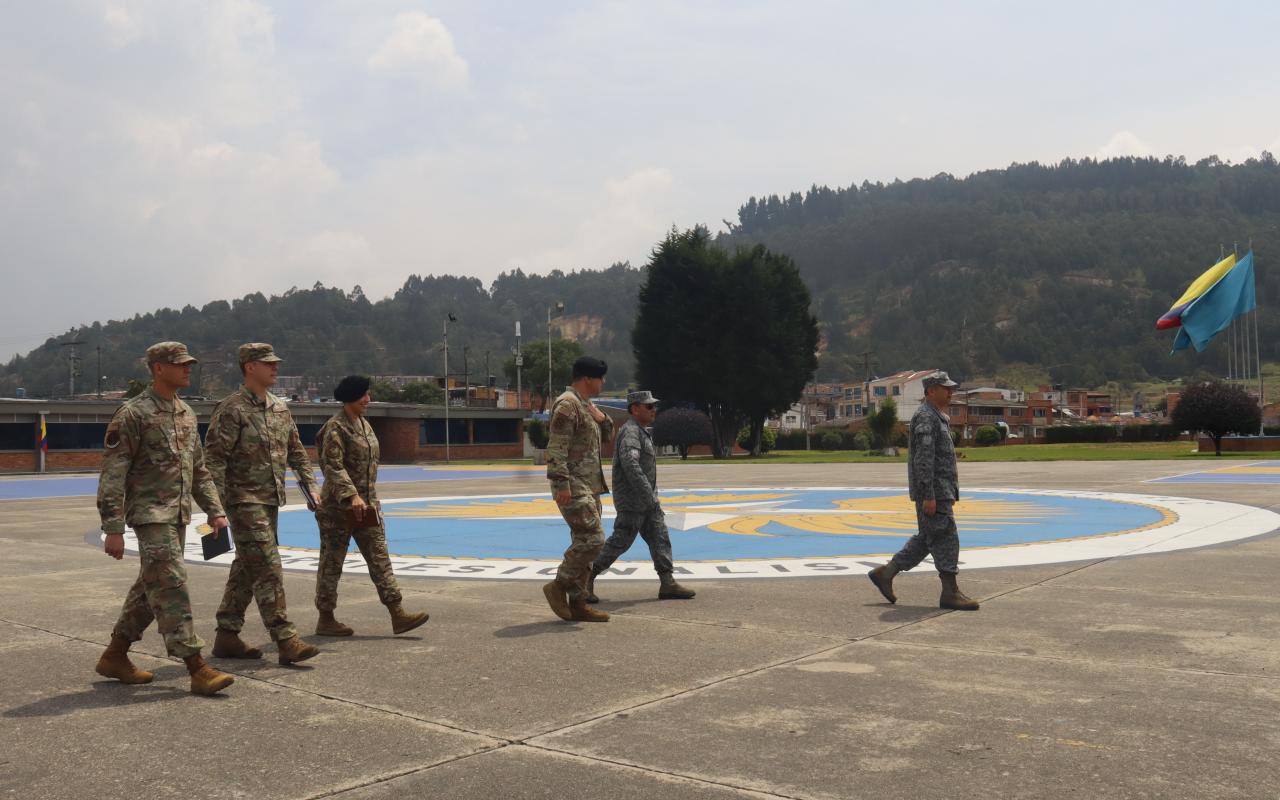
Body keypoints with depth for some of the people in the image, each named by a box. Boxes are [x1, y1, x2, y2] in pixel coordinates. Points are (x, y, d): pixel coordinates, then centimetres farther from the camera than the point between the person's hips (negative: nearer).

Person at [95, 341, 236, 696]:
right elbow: (112, 475, -13)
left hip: (178, 515, 9)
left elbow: (198, 469, 20)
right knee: (171, 587, -11)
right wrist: (113, 529, -17)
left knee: (151, 587, 15)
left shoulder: (186, 413, 13)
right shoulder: (133, 414, -11)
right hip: (150, 513, -9)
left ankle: (115, 656, 29)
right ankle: (197, 669, -12)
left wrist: (214, 510, 14)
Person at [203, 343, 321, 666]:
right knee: (267, 569, -11)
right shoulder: (231, 409, -11)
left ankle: (227, 637, 21)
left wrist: (311, 486, 10)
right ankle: (285, 640, -11)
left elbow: (296, 451, 19)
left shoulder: (280, 408, 12)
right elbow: (213, 458, -14)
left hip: (271, 500, 8)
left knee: (246, 568, 12)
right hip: (245, 501, -8)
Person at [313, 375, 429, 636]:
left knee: (380, 558, 2)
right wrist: (351, 495, -32)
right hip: (338, 507, -8)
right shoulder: (335, 427, -13)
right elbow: (332, 466, -23)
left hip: (367, 505, 8)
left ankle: (398, 615, 1)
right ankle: (325, 620, 14)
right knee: (332, 563, 4)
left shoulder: (364, 425, 13)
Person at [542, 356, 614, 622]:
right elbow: (557, 448, -20)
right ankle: (558, 586, -2)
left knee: (584, 543, 9)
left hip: (589, 486, 10)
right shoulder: (567, 404, -13)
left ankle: (577, 603, 12)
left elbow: (606, 436, 26)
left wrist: (602, 419, 5)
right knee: (592, 540, -15)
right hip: (573, 487, -10)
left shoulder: (586, 405, 18)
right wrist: (562, 484, -25)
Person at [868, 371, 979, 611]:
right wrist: (928, 496, -24)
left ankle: (885, 573, 17)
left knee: (926, 539, 13)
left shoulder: (938, 418, 19)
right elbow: (924, 459, -21)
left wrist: (950, 492, 23)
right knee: (945, 539, -6)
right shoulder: (925, 417, -14)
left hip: (941, 490, 10)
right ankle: (950, 593, 0)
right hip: (933, 492, -10)